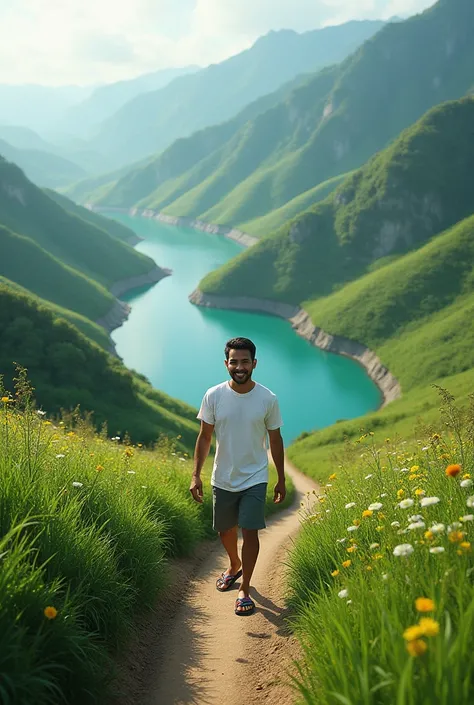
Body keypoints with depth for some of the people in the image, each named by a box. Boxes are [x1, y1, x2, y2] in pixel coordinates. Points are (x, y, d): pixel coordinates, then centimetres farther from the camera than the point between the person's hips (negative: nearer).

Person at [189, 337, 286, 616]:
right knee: (225, 529, 17)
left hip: (255, 479, -2)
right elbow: (205, 437, -1)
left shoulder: (268, 399, -10)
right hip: (222, 479, 2)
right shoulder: (214, 396, -9)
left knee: (250, 532, -7)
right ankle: (234, 566, 47)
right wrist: (196, 475, -5)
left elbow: (275, 440, 0)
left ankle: (245, 590, 8)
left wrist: (281, 480, 4)